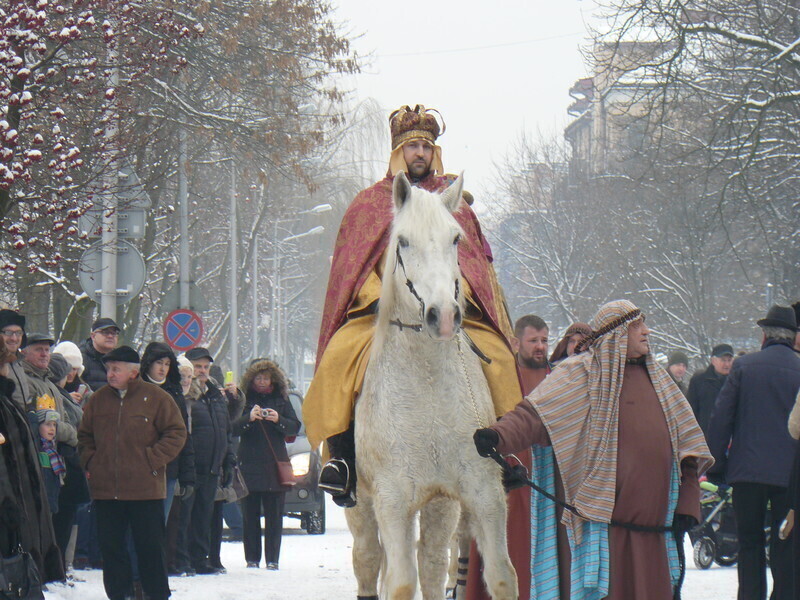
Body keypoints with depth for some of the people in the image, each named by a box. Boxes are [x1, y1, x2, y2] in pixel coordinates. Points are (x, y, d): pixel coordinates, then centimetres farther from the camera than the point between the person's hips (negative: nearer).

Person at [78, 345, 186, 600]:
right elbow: (85, 435, 21)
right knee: (111, 546, 7)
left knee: (150, 546, 1)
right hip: (105, 488, 4)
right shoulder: (99, 399, 10)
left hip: (145, 488, -4)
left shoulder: (155, 397, -3)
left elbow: (176, 433, -2)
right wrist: (89, 461, 6)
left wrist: (152, 460, -10)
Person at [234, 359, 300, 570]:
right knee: (250, 514, -1)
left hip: (275, 464, 1)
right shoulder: (245, 400, 6)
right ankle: (251, 558, 1)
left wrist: (278, 420, -15)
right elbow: (232, 428, -5)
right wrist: (249, 418, -22)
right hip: (250, 464, -1)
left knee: (274, 514, -2)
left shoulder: (281, 400, 11)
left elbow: (295, 426, 4)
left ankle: (272, 559, -1)